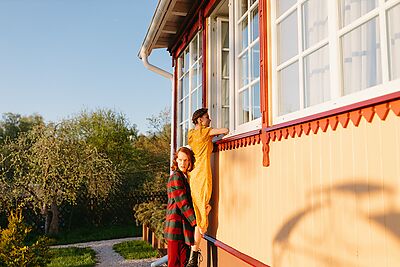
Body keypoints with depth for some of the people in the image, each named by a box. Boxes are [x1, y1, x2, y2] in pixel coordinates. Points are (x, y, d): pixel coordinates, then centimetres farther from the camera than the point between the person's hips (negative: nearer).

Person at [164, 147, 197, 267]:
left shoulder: (187, 178, 16)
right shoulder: (176, 177, -12)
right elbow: (183, 203, -17)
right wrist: (196, 223, -16)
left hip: (186, 227, 8)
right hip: (176, 226, -8)